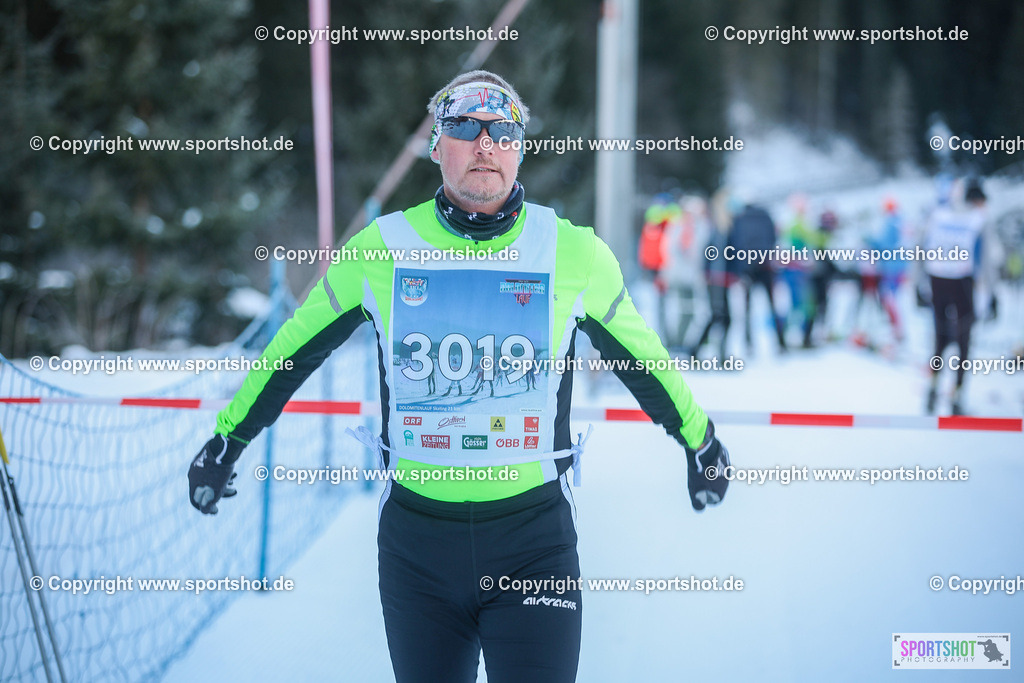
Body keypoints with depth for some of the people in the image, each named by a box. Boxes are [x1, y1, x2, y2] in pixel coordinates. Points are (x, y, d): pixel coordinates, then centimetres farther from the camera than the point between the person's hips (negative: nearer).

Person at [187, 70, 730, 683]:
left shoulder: (575, 254, -2)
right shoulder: (380, 250, -2)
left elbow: (642, 357, 14)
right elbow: (293, 351, 10)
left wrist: (698, 439, 24)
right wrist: (227, 440, 16)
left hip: (535, 540, -1)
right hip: (416, 539, 1)